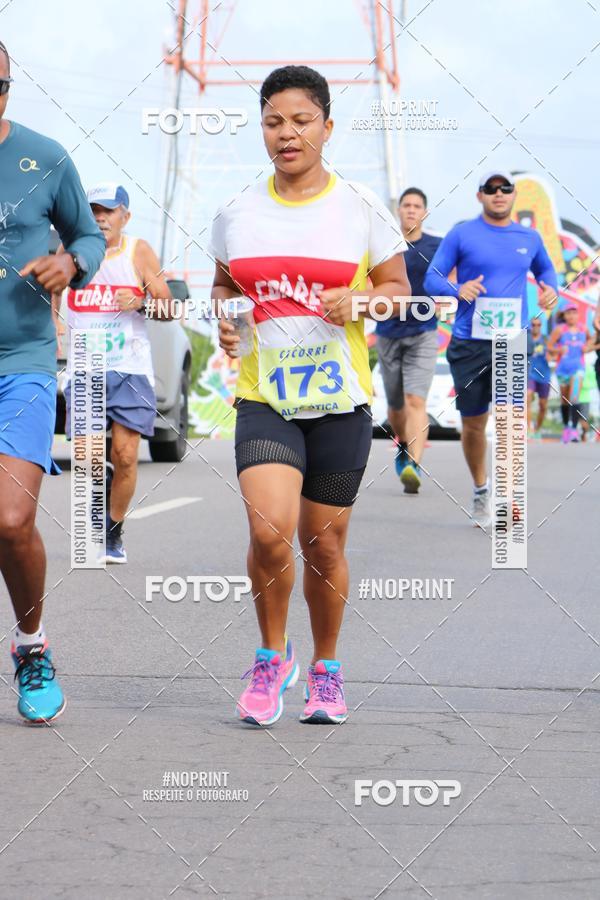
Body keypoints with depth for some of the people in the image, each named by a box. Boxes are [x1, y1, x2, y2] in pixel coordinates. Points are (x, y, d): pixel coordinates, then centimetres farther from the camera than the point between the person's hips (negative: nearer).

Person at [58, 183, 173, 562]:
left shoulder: (138, 251, 2)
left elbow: (167, 306, 5)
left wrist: (140, 304, -15)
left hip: (130, 369, -1)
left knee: (125, 455, -7)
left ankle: (114, 532, 11)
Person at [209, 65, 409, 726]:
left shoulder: (361, 210, 0)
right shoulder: (236, 214, 6)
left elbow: (398, 287, 7)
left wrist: (358, 304, -13)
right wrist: (223, 317, -1)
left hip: (339, 400, 0)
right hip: (263, 397, 0)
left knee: (323, 544, 6)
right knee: (269, 530, -19)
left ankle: (326, 669, 29)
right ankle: (271, 655, 5)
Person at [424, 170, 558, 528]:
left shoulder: (529, 238, 10)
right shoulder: (461, 234, 1)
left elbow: (545, 269, 28)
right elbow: (432, 278, 1)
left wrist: (551, 287, 5)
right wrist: (458, 290, -20)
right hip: (469, 342, -1)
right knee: (473, 424, 8)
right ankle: (481, 490, 30)